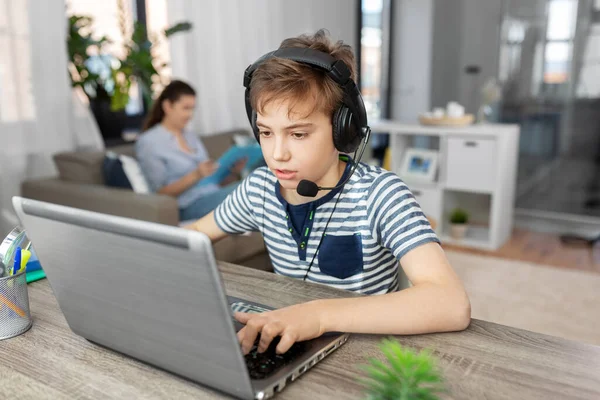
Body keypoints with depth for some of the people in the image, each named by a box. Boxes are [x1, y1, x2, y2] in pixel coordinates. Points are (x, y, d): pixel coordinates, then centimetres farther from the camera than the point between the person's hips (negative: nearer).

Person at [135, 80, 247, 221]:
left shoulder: (192, 137, 22)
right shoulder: (148, 142, 2)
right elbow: (160, 193, -4)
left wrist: (233, 172, -3)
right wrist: (195, 176, -16)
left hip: (213, 197, 6)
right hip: (190, 206, -6)